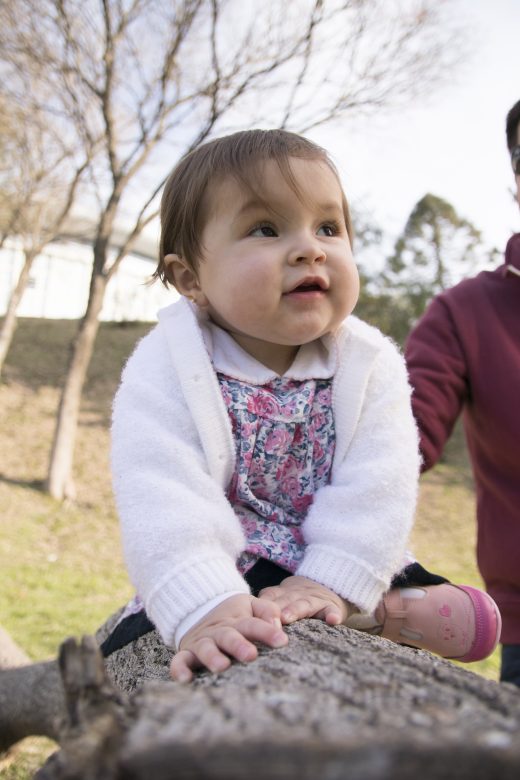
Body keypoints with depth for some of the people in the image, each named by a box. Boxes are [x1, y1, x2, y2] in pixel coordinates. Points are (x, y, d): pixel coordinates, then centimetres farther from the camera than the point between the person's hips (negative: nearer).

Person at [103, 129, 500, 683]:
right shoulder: (166, 369, -16)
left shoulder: (371, 365, -8)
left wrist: (330, 585, -30)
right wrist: (209, 607, -41)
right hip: (213, 584, -1)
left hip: (342, 574, 2)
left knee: (474, 620, -8)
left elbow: (377, 485, -17)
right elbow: (161, 498, -28)